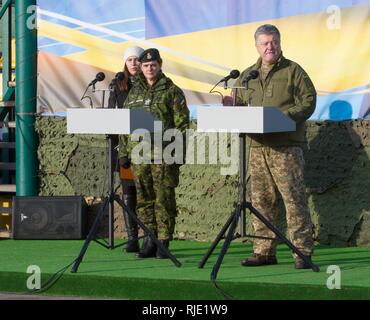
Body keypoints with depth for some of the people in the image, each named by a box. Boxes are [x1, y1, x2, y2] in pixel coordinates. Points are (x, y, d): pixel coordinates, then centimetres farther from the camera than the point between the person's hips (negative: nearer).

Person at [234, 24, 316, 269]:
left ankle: (303, 252, -9)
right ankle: (264, 251, 12)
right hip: (258, 147, 5)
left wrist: (285, 117, -17)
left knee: (294, 198, -9)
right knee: (262, 200, 6)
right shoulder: (247, 75, 18)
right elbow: (236, 103, 22)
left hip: (286, 147, -5)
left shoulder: (293, 71, 3)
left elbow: (308, 102, -4)